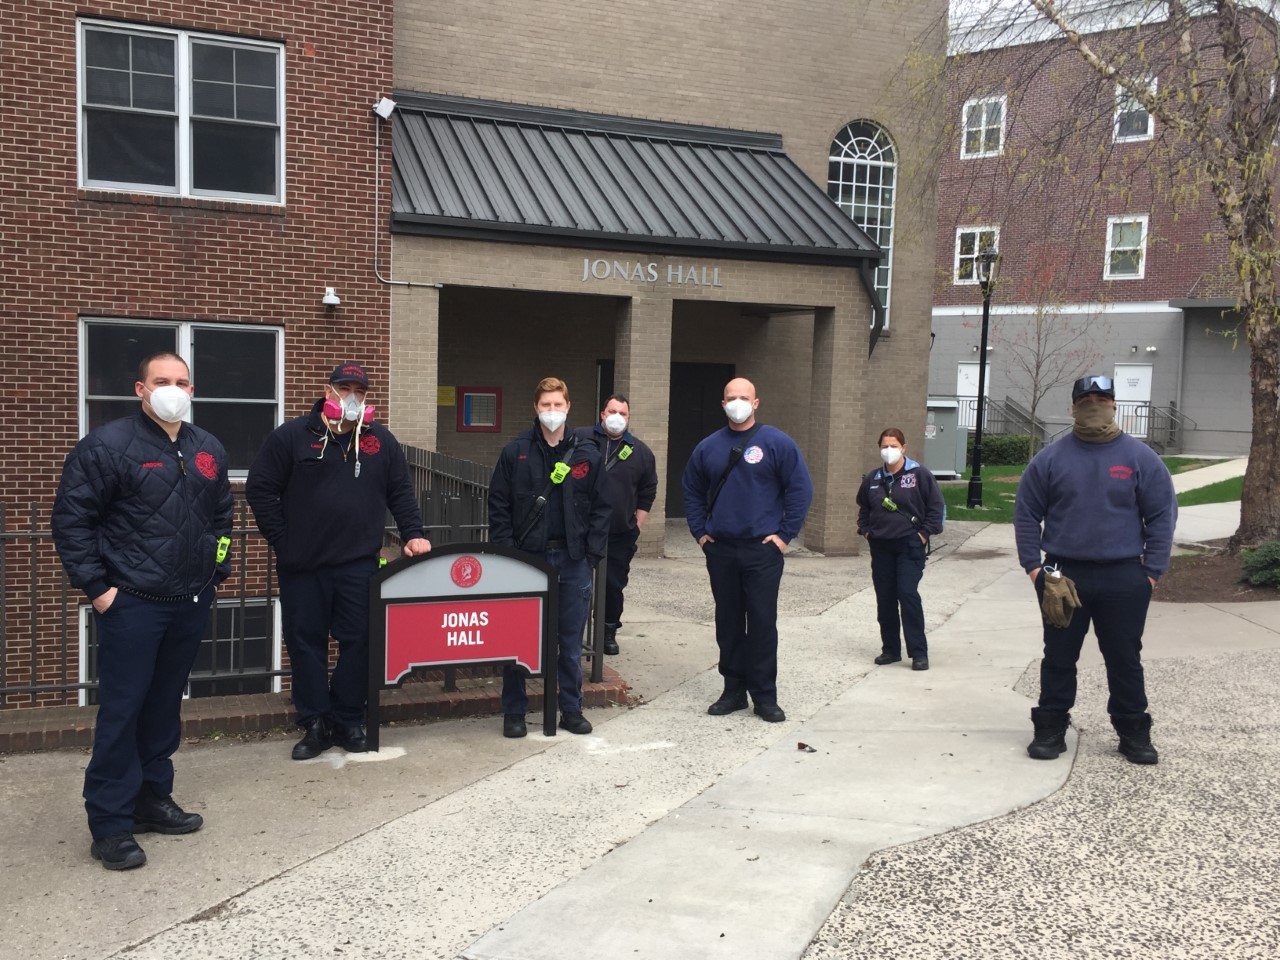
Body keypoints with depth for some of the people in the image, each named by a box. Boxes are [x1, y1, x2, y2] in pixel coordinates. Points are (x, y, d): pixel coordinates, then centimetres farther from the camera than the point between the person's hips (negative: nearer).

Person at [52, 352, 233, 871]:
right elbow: (70, 517, -10)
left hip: (192, 603, 6)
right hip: (131, 604, -6)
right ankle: (110, 825, 7)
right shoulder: (109, 445, -10)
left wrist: (218, 568, 15)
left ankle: (152, 799, 28)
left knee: (165, 706, 15)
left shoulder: (208, 449, 10)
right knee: (121, 710, -3)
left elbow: (221, 513, 23)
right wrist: (95, 586, -12)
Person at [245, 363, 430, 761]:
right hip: (302, 565, -1)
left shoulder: (380, 440, 8)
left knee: (358, 642, 3)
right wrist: (282, 542, -3)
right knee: (305, 643, 5)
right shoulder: (291, 436, 0)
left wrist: (413, 534, 2)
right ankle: (314, 725, 16)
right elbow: (260, 490, 1)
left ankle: (348, 721, 17)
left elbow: (400, 492, 13)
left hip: (359, 564, 1)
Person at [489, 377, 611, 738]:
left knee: (571, 640, 9)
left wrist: (593, 553, -3)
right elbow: (498, 505, 0)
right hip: (528, 556, -1)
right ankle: (514, 711, 16)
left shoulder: (587, 455, 4)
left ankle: (571, 710, 21)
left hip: (573, 559, 1)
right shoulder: (515, 452, 0)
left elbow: (600, 507, 5)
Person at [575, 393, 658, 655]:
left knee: (614, 585, 7)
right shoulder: (580, 439, 0)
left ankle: (610, 632, 24)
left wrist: (636, 526, 7)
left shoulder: (641, 451, 7)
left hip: (620, 536, 1)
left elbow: (647, 494, 13)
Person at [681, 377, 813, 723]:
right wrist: (699, 531, 9)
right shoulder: (708, 447, 8)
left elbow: (801, 488, -5)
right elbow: (691, 490, 18)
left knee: (762, 622, -2)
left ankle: (765, 696, 8)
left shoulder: (777, 443, -3)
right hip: (720, 551, 4)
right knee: (728, 622, 10)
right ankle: (733, 690, 21)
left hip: (762, 551, -4)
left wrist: (785, 533, -8)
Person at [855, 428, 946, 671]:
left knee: (908, 594, -13)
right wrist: (866, 530, 11)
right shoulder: (873, 478, 9)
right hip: (880, 546, 5)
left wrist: (924, 533, -8)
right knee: (884, 599, 7)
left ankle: (919, 652, -7)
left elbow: (936, 506, -3)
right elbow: (863, 507, 24)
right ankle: (890, 649, 18)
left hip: (909, 546, -5)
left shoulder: (919, 475, -4)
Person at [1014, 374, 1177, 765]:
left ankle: (1133, 731, 22)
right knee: (1058, 658, 8)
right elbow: (1026, 514, 4)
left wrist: (1152, 571, -4)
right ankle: (1050, 729, 19)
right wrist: (1032, 565, -3)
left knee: (1125, 659, 9)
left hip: (1123, 581, 0)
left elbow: (1162, 516, 1)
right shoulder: (1050, 458, 2)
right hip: (1063, 577, 0)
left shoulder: (1140, 458, 1)